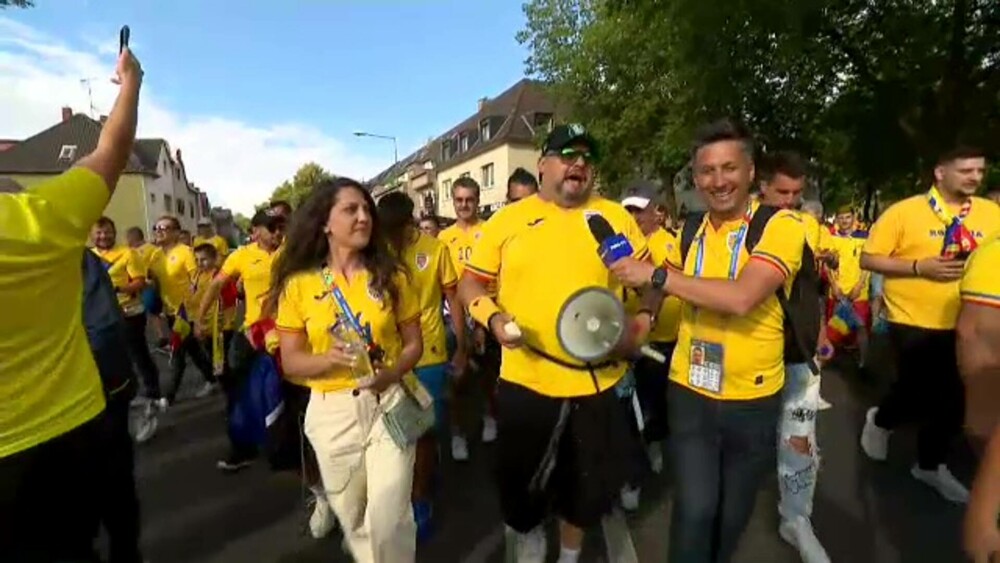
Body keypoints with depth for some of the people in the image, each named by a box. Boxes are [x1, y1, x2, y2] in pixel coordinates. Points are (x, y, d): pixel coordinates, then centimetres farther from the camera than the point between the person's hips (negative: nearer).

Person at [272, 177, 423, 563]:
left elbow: (414, 342, 2)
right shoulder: (298, 284, -4)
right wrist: (330, 359, -21)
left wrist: (391, 373, -18)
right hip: (332, 411, 1)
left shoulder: (391, 275, -2)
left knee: (388, 520, -4)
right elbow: (291, 362, -1)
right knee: (351, 515, 19)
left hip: (389, 403, 0)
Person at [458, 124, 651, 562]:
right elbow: (471, 284, 4)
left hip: (597, 381, 2)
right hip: (525, 380, -1)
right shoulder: (507, 219, 0)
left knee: (591, 481, 20)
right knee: (521, 479, 17)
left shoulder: (616, 217, 3)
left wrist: (640, 326, -5)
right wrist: (494, 318, -14)